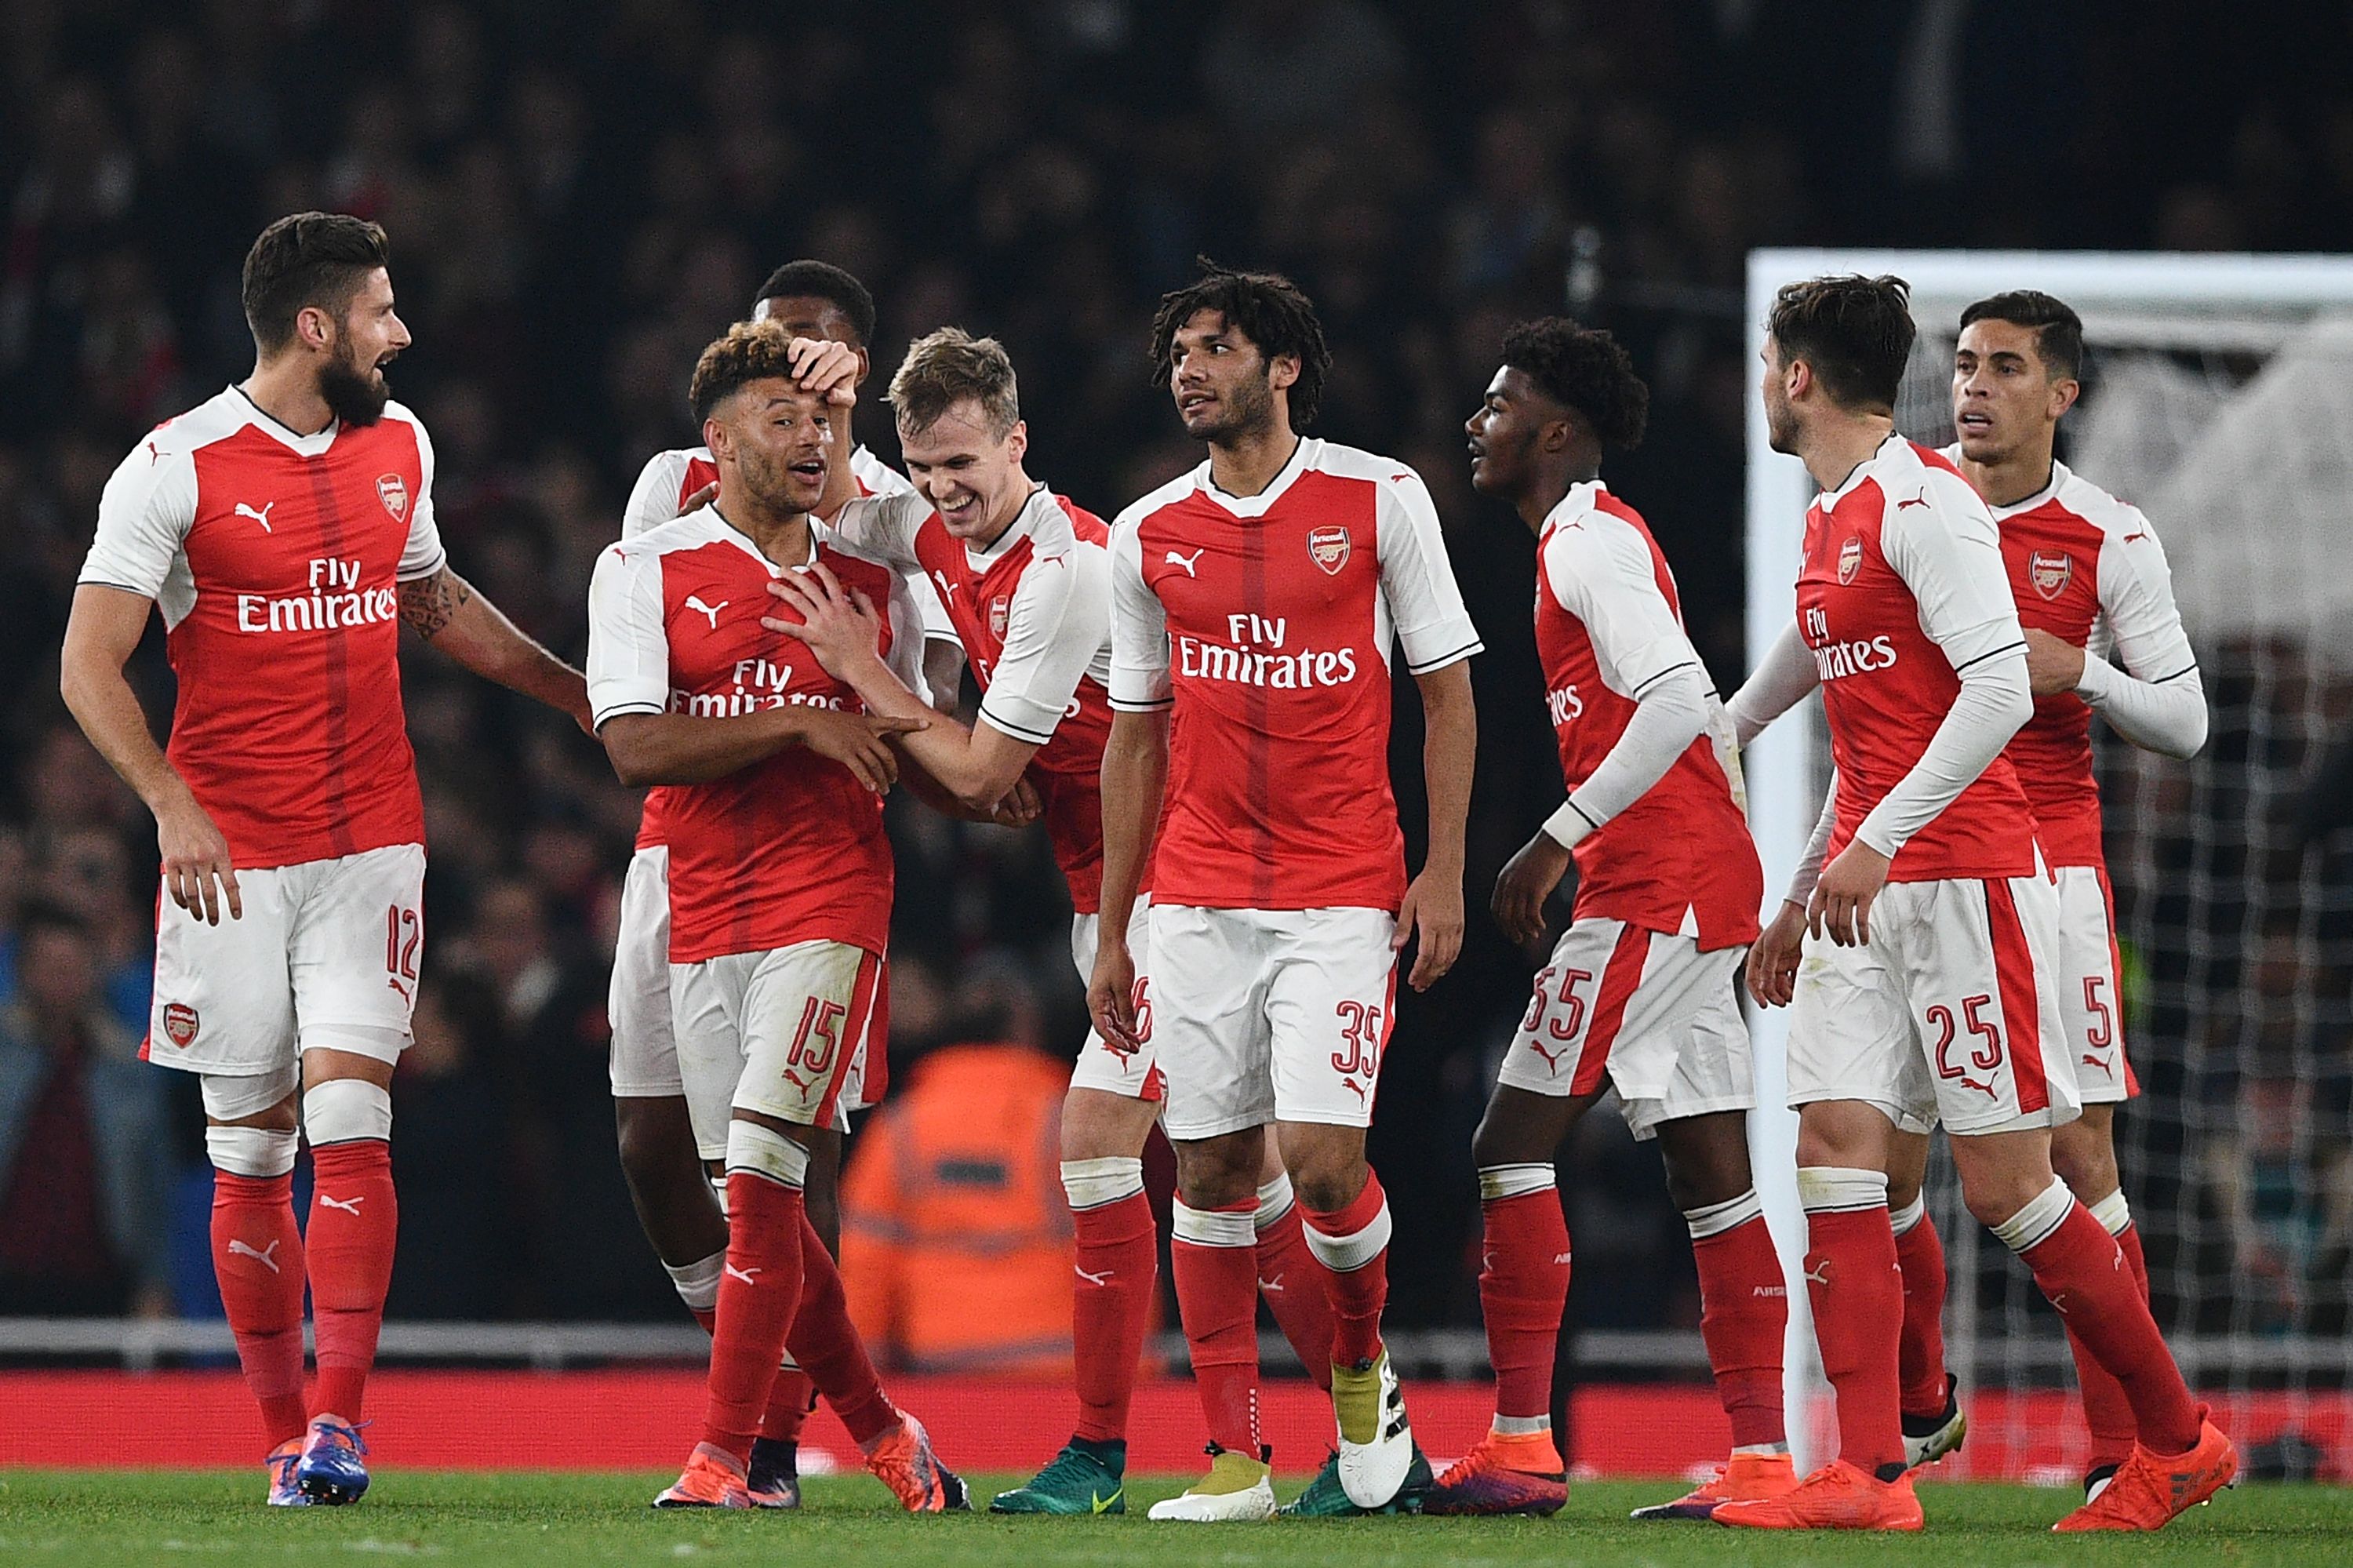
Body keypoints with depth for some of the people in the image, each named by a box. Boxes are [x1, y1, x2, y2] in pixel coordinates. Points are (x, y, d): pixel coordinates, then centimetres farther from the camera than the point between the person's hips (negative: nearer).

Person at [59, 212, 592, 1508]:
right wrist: (172, 804, -23)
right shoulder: (177, 468, -8)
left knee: (349, 1127, -12)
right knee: (249, 1157, 3)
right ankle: (285, 1437, 13)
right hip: (228, 860, -3)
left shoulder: (399, 447, 9)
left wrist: (583, 696, 28)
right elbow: (90, 668, -10)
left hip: (370, 845, 3)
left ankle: (341, 1418, -13)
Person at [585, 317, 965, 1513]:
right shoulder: (644, 571, 3)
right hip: (704, 912, 1)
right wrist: (800, 724, -14)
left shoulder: (871, 579, 10)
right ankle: (881, 1435, 20)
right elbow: (634, 746, -9)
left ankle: (723, 1458, -15)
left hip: (830, 902, -1)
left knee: (762, 1171, -15)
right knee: (756, 1201, 5)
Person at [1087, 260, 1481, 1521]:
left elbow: (1447, 692, 3)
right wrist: (1110, 934, 11)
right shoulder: (1148, 536, 8)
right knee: (1208, 1170, 1)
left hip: (1344, 895, -3)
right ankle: (1234, 1457, 6)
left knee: (1320, 1156, -13)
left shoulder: (1380, 500, -1)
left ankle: (1363, 1374, 15)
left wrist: (1443, 872, -5)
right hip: (1198, 893, 3)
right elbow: (1136, 738, 14)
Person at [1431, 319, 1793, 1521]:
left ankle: (1521, 1444, -8)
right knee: (1711, 1174, 6)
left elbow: (1676, 699, -23)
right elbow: (1704, 715, 25)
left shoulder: (1589, 542, -9)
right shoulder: (1601, 538, 21)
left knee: (1514, 1143, -7)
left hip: (1651, 887, -10)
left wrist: (1561, 838, -21)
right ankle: (1762, 1457, 3)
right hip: (1705, 886, 10)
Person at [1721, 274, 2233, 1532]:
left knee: (2004, 1184, -6)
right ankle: (1868, 1476, -8)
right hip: (1865, 890, 9)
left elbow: (2001, 690, -21)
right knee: (1834, 1147, -4)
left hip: (1962, 876, -9)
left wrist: (1877, 841, -23)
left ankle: (2178, 1437, 9)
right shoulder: (1831, 525, 18)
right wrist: (1797, 902, 27)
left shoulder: (1922, 504, -11)